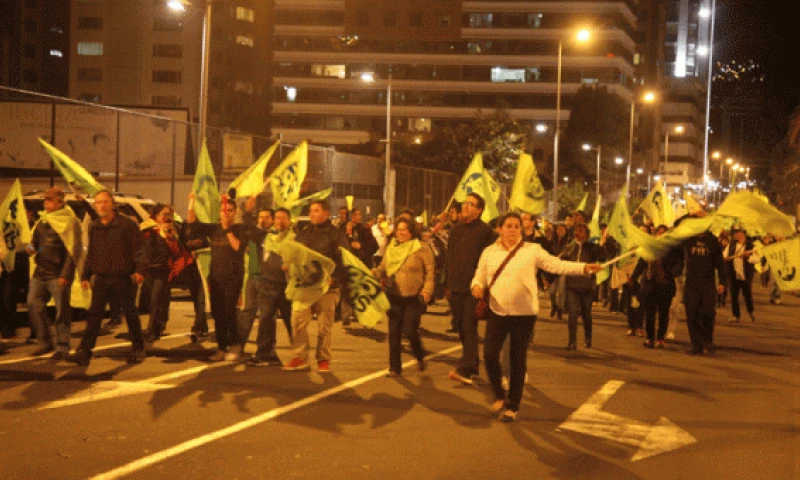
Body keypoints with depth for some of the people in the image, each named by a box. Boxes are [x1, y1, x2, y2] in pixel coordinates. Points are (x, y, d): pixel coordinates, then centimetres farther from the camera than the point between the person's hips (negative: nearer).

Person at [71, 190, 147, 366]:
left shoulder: (126, 224, -4)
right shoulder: (94, 228, 12)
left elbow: (139, 249, -7)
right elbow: (91, 254, 20)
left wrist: (140, 270, -19)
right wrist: (85, 275, 15)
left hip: (124, 278, -4)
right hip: (101, 278, 4)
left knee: (130, 314, 5)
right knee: (94, 314, -4)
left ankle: (138, 349, 18)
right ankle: (84, 351, -5)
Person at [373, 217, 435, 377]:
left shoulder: (422, 248, -4)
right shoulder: (391, 248, 11)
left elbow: (430, 271, -6)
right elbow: (382, 268, 13)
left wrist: (427, 290, -17)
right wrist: (372, 274, -6)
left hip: (413, 298, -5)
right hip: (394, 297, 5)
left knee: (410, 331, -8)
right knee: (394, 332, 5)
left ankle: (420, 356, 23)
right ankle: (395, 367, 14)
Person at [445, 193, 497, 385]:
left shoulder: (485, 231, -7)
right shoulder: (456, 230, 13)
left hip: (474, 288, -7)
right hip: (456, 288, 7)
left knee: (469, 327, -10)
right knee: (461, 328, 12)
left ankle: (465, 369, -13)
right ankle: (473, 365, 24)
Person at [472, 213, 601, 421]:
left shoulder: (532, 250, -2)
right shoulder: (489, 252, 6)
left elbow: (557, 265, -9)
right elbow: (479, 277, 12)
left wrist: (584, 268, -22)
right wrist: (477, 286, -12)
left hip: (523, 313, -2)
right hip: (497, 311, 2)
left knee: (518, 361, 5)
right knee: (489, 354, -6)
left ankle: (512, 406, 18)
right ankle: (500, 394, 20)